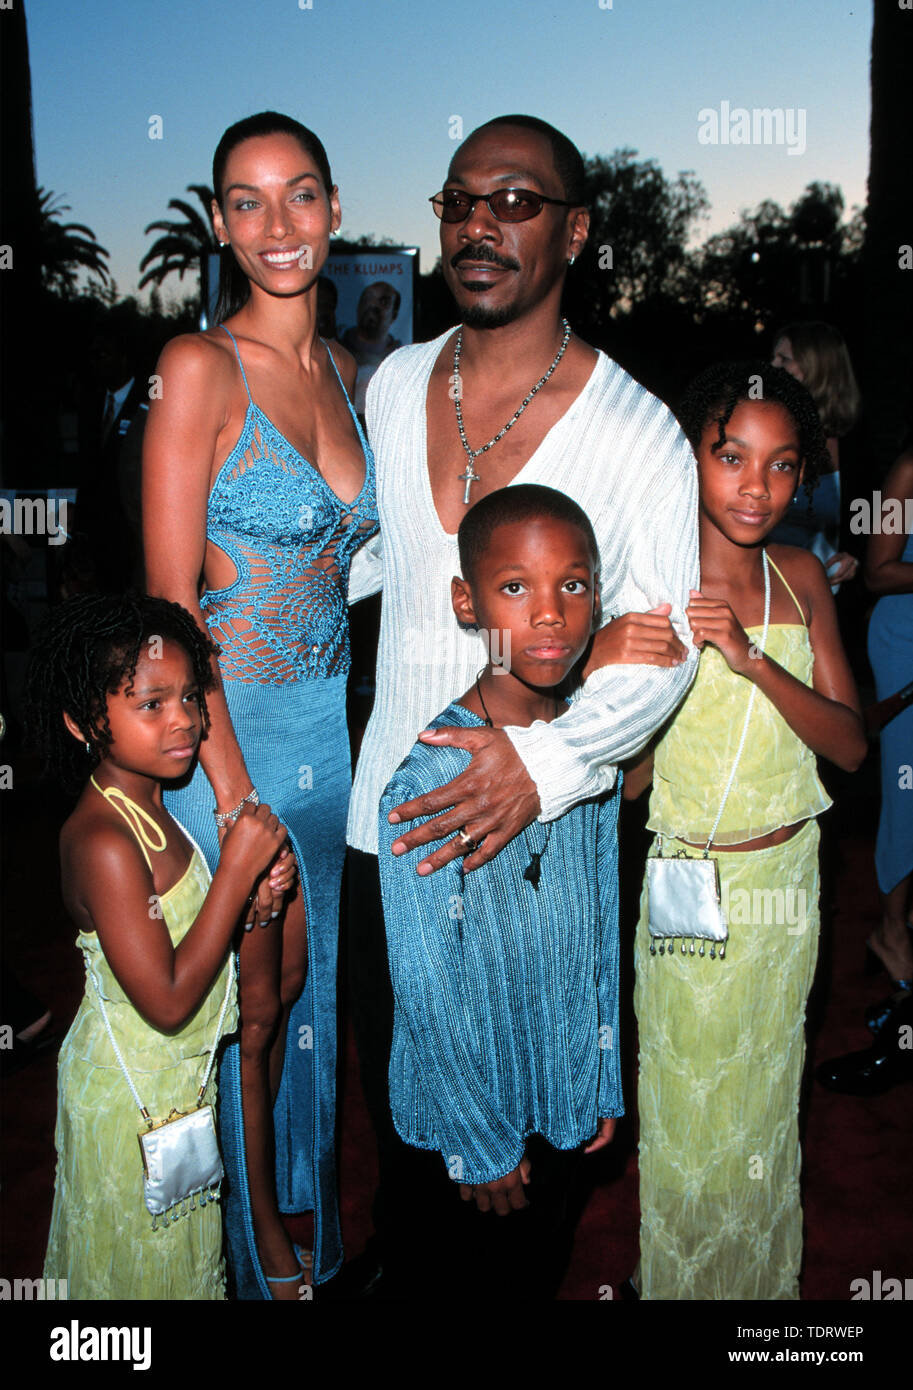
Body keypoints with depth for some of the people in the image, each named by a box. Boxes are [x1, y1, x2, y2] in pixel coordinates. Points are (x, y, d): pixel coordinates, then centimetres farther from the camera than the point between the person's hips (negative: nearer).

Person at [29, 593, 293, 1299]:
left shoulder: (146, 805, -2)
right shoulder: (103, 842, -31)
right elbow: (167, 1001, -30)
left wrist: (258, 880, -9)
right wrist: (236, 869, -29)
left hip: (173, 1077, 9)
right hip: (136, 1095, -8)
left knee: (178, 1254, 27)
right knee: (145, 1262, 15)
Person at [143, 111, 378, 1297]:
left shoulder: (343, 371, 6)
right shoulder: (201, 366, -15)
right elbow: (170, 598, -18)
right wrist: (234, 792, -19)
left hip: (329, 713, 6)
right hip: (224, 720, -6)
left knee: (304, 975, 21)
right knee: (248, 996, 11)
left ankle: (298, 1187, 47)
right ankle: (259, 1243, 36)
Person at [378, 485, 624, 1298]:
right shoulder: (428, 768, -24)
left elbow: (604, 928, 4)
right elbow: (423, 981, -19)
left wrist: (605, 1079, 8)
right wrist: (478, 1140, -12)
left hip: (567, 1092, 5)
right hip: (468, 1096, -5)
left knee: (540, 1265, 24)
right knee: (466, 1268, 17)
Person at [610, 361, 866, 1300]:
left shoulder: (801, 578, -2)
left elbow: (850, 745, -8)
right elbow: (619, 775, -11)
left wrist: (752, 659, -21)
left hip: (789, 879, 4)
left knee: (766, 1099, 22)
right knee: (690, 1113, 12)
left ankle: (763, 1275, 45)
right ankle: (681, 1276, 38)